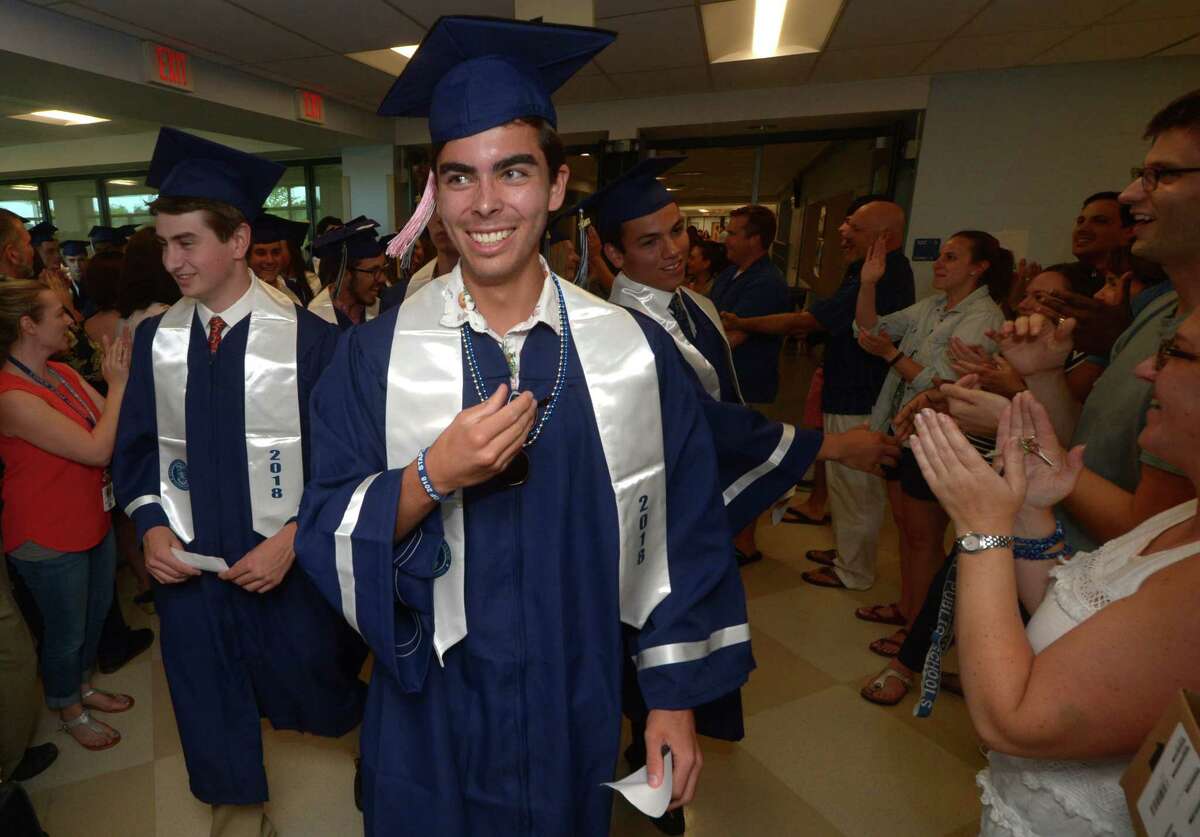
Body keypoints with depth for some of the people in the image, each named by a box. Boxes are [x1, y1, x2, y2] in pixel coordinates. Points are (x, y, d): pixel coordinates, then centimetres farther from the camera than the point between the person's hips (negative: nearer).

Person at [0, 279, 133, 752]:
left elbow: (115, 426, -2)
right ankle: (70, 712, 38)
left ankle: (84, 687, 48)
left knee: (97, 613, 24)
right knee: (66, 631, 14)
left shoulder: (64, 374, 0)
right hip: (49, 541, -7)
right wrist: (117, 383, -21)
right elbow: (97, 449, -27)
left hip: (93, 522, 8)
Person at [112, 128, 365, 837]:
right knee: (208, 697, 19)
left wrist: (293, 537, -17)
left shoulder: (308, 338, -16)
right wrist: (151, 525, -6)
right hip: (185, 561, 4)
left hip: (286, 562, -3)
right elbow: (137, 446, 8)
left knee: (309, 687, 16)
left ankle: (364, 721, 51)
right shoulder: (155, 339, -1)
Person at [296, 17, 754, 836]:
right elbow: (324, 538, -8)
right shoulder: (374, 354, -11)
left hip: (577, 710, 1)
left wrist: (676, 698, -1)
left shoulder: (635, 352, -11)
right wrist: (430, 478, -26)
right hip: (431, 714, 1)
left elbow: (681, 537, -5)